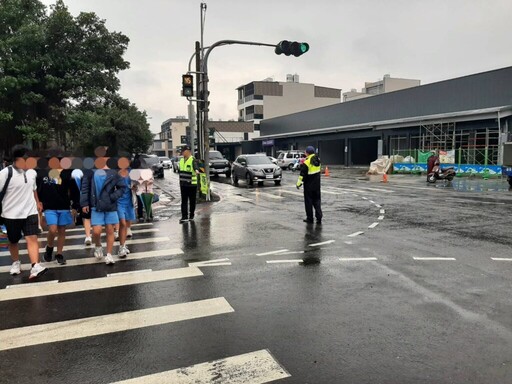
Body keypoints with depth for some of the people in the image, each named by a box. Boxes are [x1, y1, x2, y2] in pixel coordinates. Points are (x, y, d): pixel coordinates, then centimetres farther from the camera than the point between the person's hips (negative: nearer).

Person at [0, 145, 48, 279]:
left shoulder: (32, 172, 4)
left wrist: (37, 202, 28)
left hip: (30, 212, 3)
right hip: (11, 214, -3)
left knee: (32, 238, -11)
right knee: (13, 241, 15)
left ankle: (35, 267, -19)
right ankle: (16, 263, 36)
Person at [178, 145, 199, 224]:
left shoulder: (193, 160, -11)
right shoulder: (181, 160, 12)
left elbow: (195, 167, -32)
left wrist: (196, 170, -56)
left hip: (192, 184, -6)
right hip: (183, 184, 6)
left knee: (192, 201, 5)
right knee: (184, 201, 2)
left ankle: (191, 216, 18)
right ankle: (184, 217, 1)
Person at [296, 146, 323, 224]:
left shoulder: (306, 162, -18)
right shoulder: (318, 160, 3)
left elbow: (302, 174, -18)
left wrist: (299, 183, -8)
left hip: (309, 185, -6)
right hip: (317, 184, 6)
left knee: (308, 201, 5)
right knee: (317, 200, 13)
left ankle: (310, 218, 11)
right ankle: (319, 217, 7)